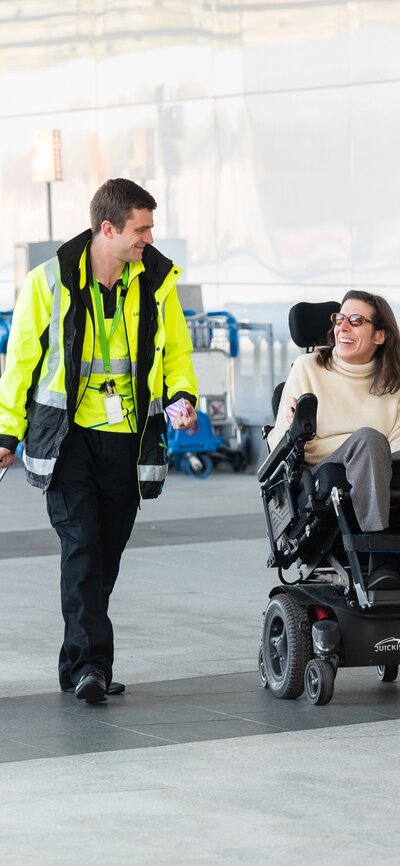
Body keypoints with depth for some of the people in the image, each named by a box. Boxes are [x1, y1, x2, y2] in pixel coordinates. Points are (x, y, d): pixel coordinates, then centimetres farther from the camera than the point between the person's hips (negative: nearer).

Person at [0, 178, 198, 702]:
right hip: (68, 436, -3)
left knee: (107, 554, 8)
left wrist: (182, 395, -7)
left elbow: (176, 352, 14)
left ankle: (80, 666, 20)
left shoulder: (157, 281, 3)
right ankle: (90, 663, -16)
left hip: (128, 437, 3)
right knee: (82, 544, -14)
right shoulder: (50, 281, -4)